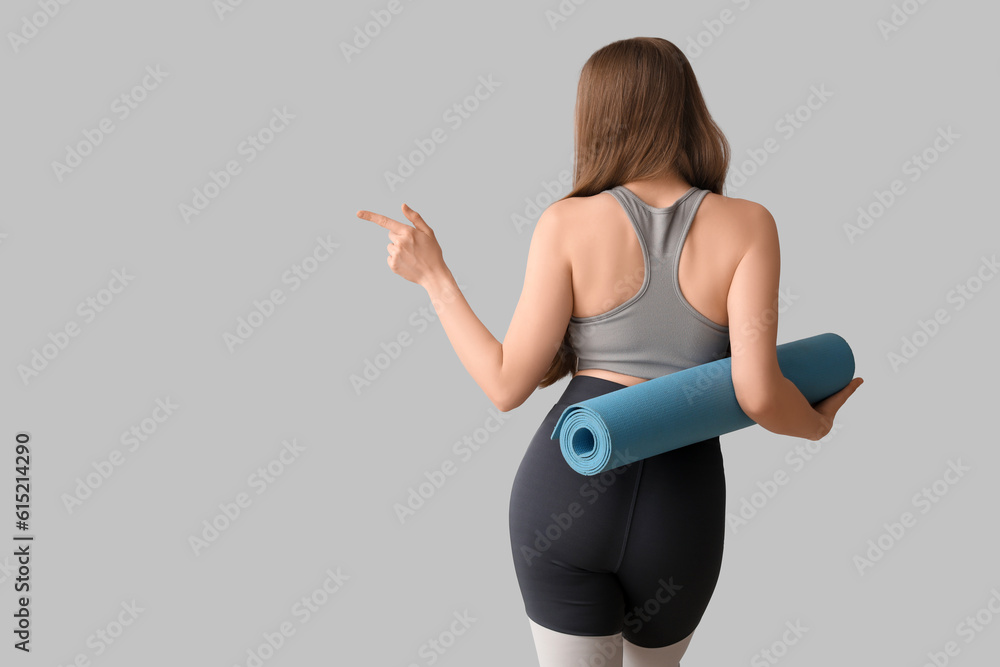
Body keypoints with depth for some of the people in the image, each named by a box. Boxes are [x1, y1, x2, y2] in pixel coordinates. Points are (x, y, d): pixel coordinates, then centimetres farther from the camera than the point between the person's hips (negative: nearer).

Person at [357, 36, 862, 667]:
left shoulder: (568, 223, -5)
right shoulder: (747, 225, -4)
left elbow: (507, 384, -5)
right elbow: (757, 393, -13)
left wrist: (433, 276, 6)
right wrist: (816, 423, 10)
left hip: (566, 490, -1)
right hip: (679, 509, 1)